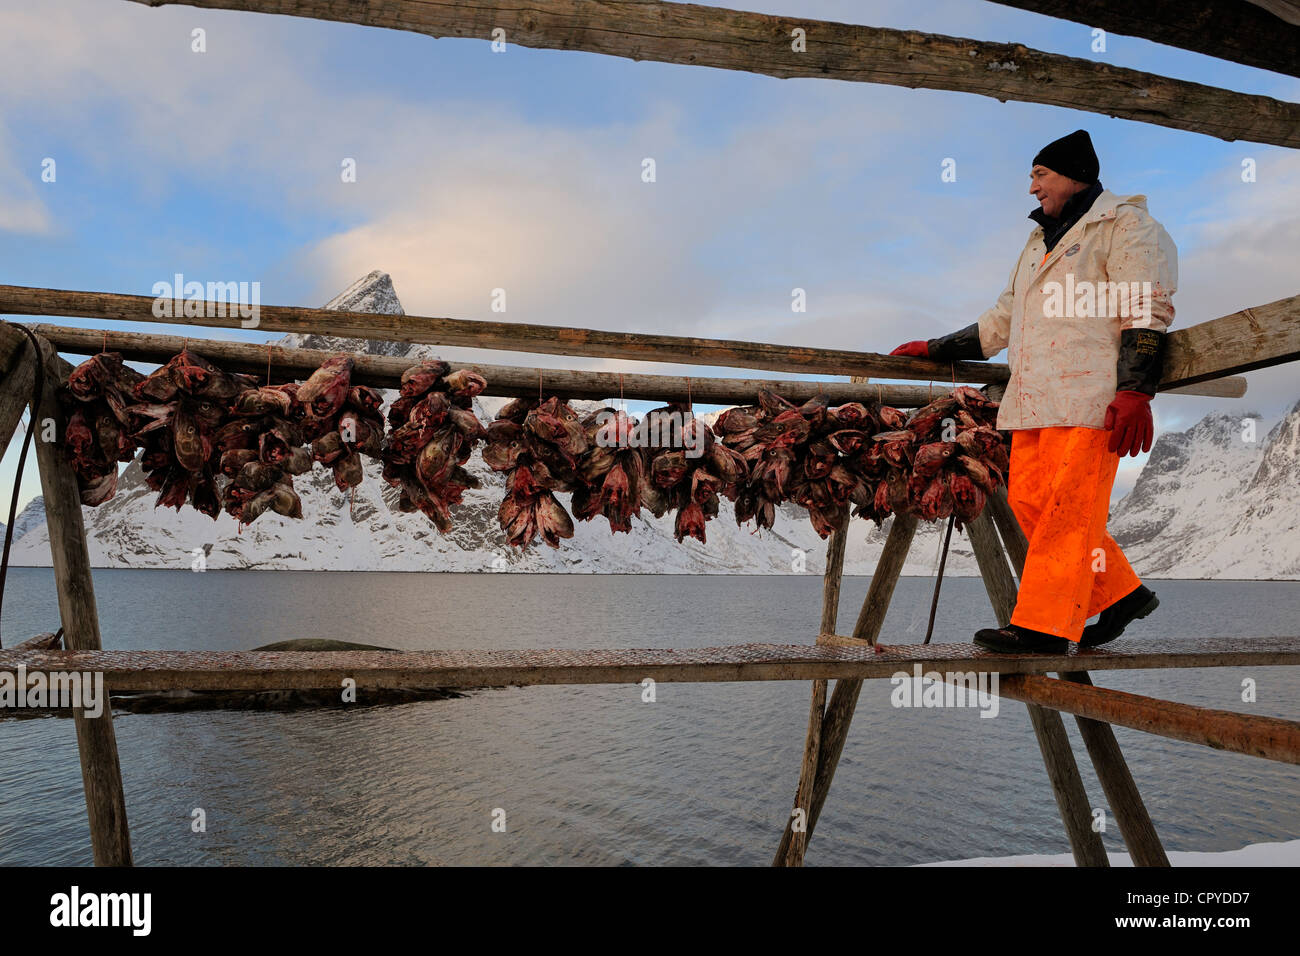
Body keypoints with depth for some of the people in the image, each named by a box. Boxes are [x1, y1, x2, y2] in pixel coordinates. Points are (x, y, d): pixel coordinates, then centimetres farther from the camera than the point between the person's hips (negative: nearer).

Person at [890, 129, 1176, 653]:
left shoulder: (1125, 225, 4)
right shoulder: (1040, 241, 29)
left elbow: (1146, 311, -8)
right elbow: (1001, 321, 31)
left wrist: (1134, 390, -18)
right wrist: (933, 349, 27)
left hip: (1088, 395, -8)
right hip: (1034, 398, 8)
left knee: (1065, 509, -10)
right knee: (1029, 500, 2)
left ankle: (1043, 625, -8)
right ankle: (1121, 592, 14)